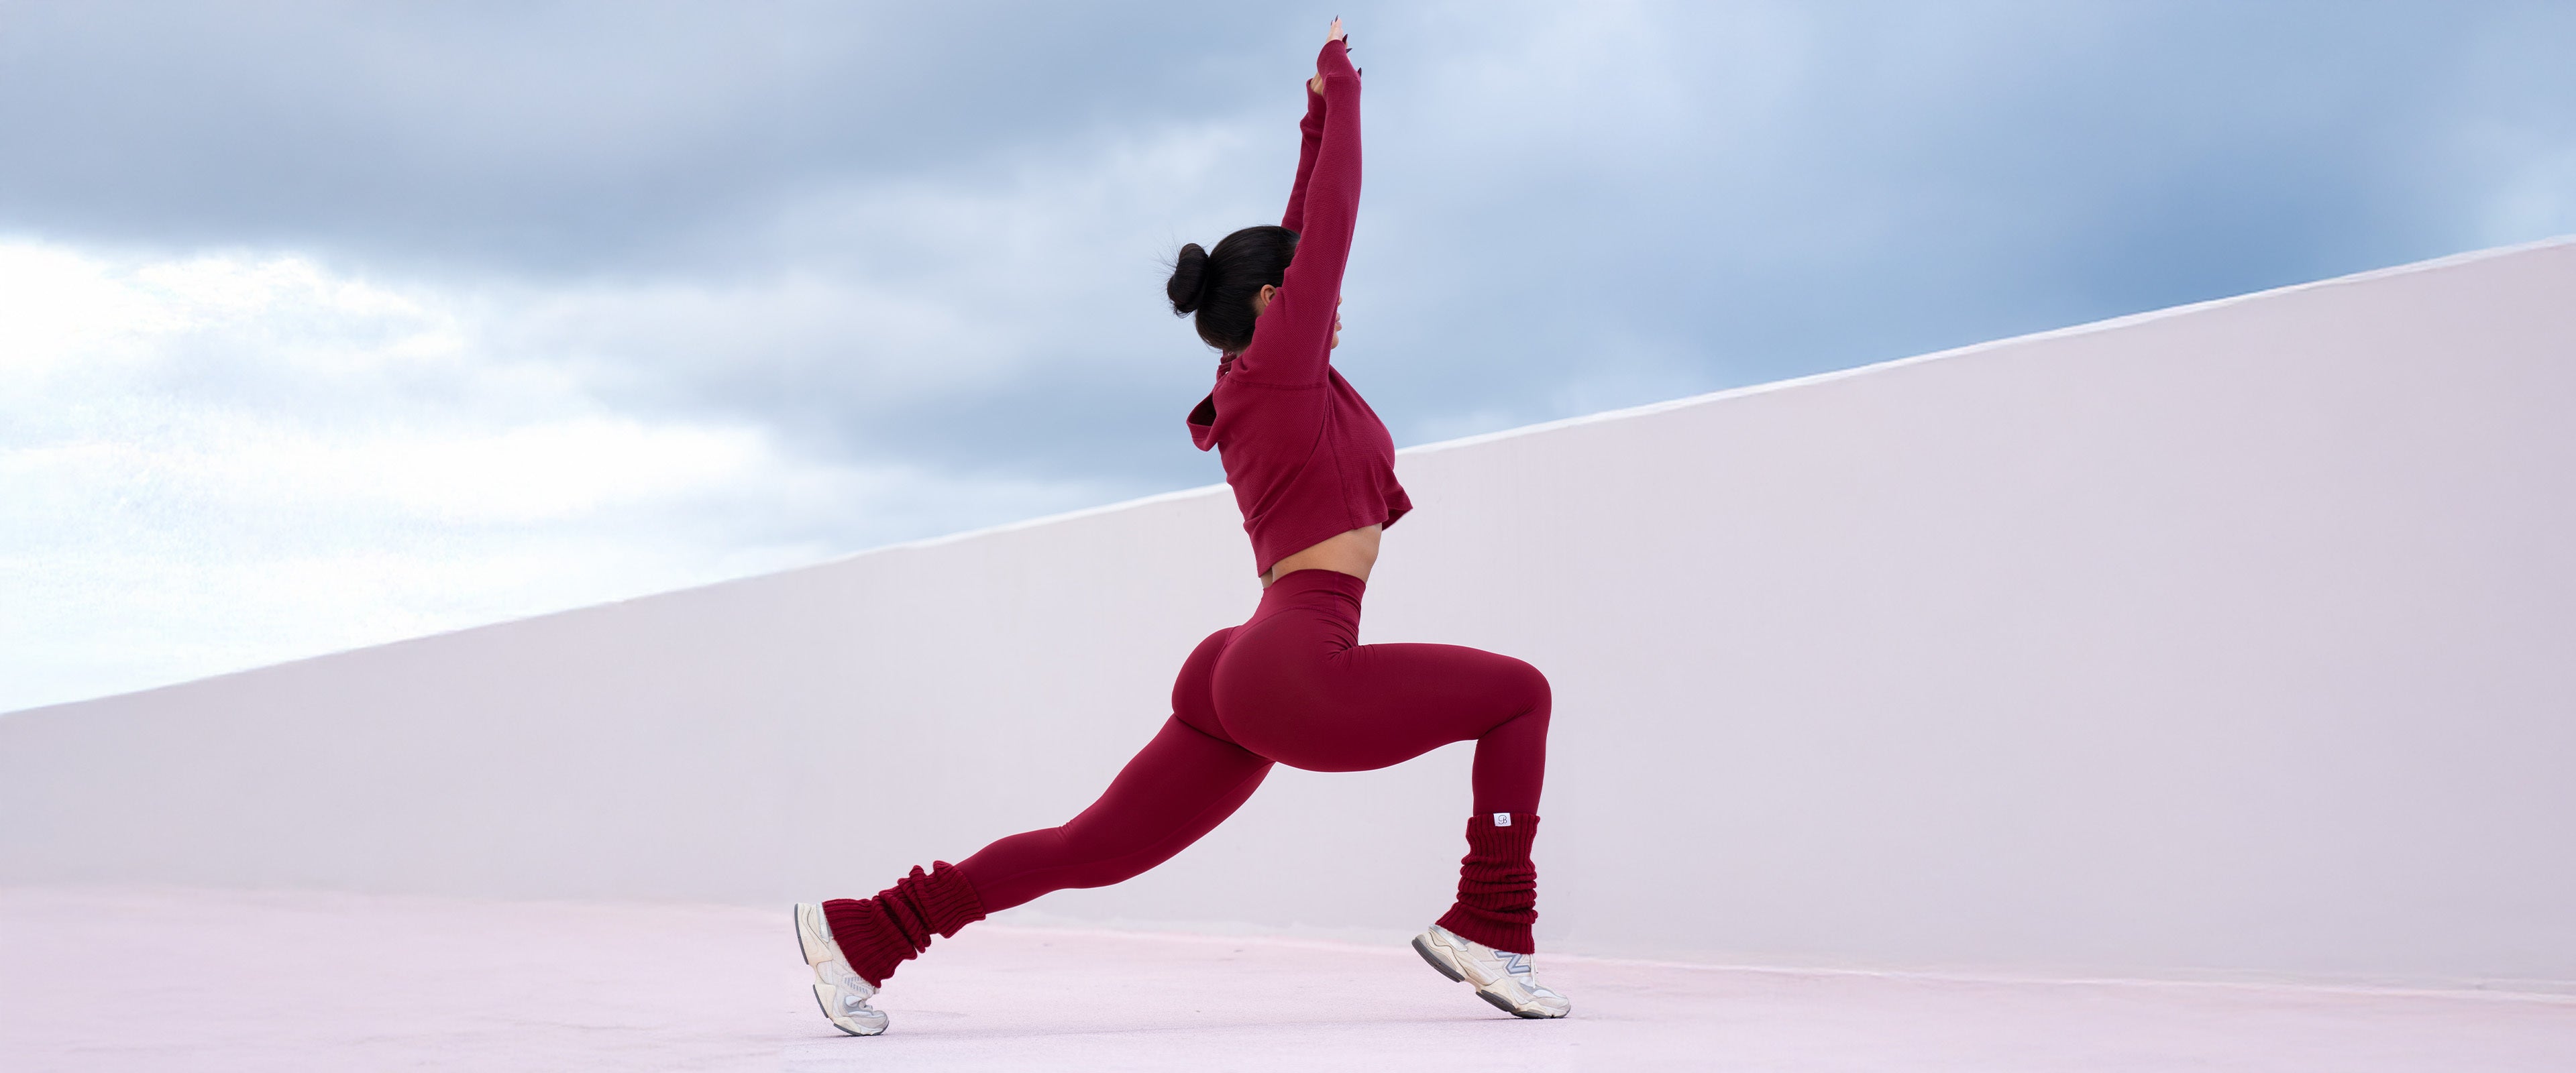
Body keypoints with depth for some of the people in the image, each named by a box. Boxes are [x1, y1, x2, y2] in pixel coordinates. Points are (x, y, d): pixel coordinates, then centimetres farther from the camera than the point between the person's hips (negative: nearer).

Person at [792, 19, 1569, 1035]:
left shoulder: (1254, 386, 21)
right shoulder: (1279, 363, -2)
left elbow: (1303, 236, 32)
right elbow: (1334, 223, 2)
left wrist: (1316, 118, 35)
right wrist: (1340, 91, 13)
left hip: (1239, 683, 9)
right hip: (1298, 673, -9)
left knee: (1092, 849, 10)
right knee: (1518, 693, 5)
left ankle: (859, 930, 10)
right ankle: (1488, 931, 2)